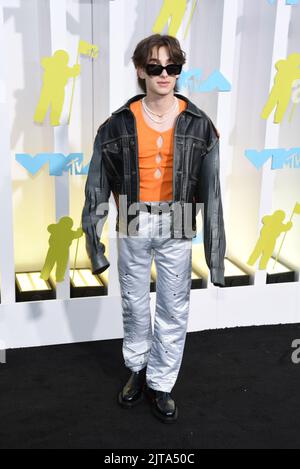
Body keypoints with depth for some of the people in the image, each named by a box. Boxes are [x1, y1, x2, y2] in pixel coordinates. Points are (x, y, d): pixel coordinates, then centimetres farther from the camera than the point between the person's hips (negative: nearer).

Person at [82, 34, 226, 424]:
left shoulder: (198, 125, -5)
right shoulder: (118, 124, -5)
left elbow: (211, 190, -4)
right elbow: (98, 186, -1)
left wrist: (215, 250, -6)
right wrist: (93, 238, -2)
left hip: (176, 225, 0)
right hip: (133, 223, 1)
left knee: (174, 309, 6)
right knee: (134, 304, 15)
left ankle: (160, 384, 25)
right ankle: (138, 369, 39)